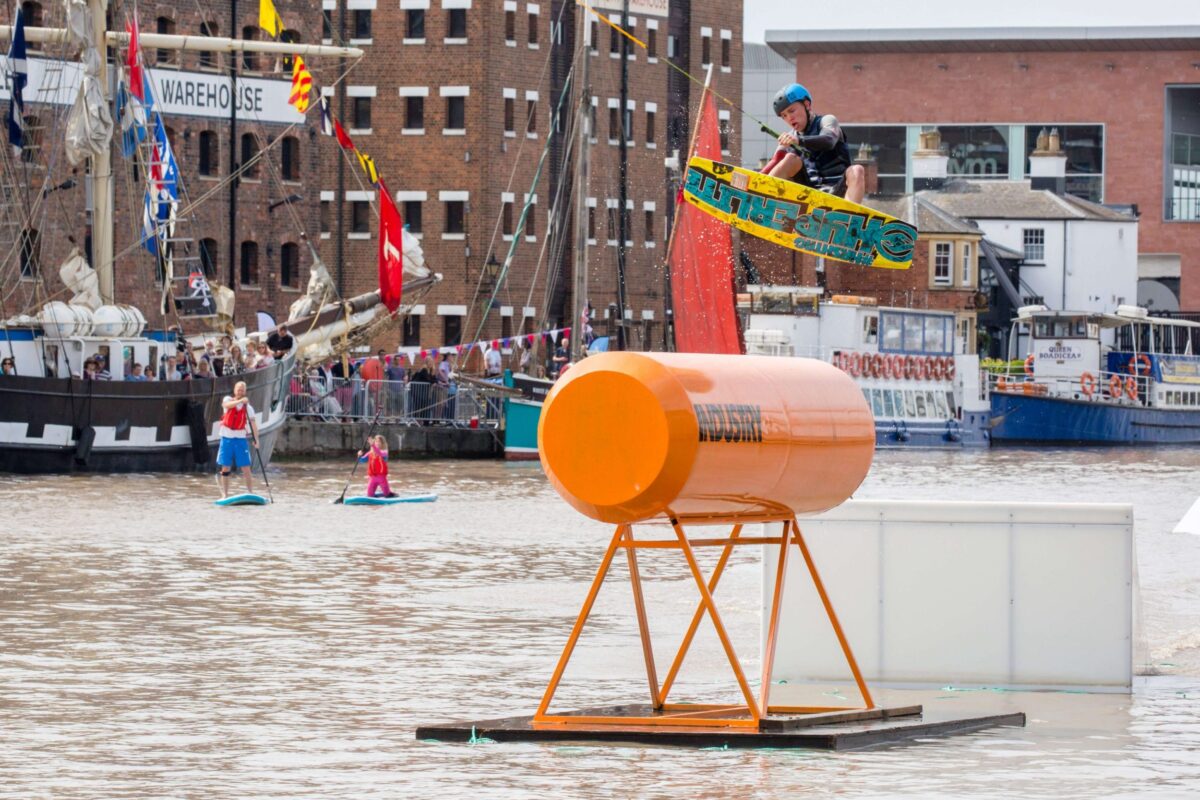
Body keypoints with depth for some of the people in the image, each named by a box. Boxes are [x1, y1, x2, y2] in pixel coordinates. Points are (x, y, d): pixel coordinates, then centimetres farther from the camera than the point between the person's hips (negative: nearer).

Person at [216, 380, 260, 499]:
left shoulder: (248, 407, -1)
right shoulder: (228, 399, 0)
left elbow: (253, 424, -10)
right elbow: (227, 405, -26)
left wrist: (256, 439, -23)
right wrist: (240, 401, -41)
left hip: (240, 439, 0)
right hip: (227, 438, 0)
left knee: (246, 467, -4)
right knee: (225, 467, 3)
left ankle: (250, 492, 1)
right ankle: (224, 494, 8)